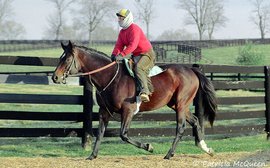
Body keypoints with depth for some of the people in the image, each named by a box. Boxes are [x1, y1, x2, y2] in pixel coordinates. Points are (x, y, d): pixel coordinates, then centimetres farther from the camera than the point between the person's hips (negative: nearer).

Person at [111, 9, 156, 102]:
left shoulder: (134, 29, -17)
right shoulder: (122, 32, 12)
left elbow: (133, 45, -30)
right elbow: (119, 45, 4)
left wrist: (121, 55, -38)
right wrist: (114, 54, -18)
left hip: (147, 54, -10)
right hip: (136, 56, 10)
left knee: (138, 68, -33)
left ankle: (145, 92, -43)